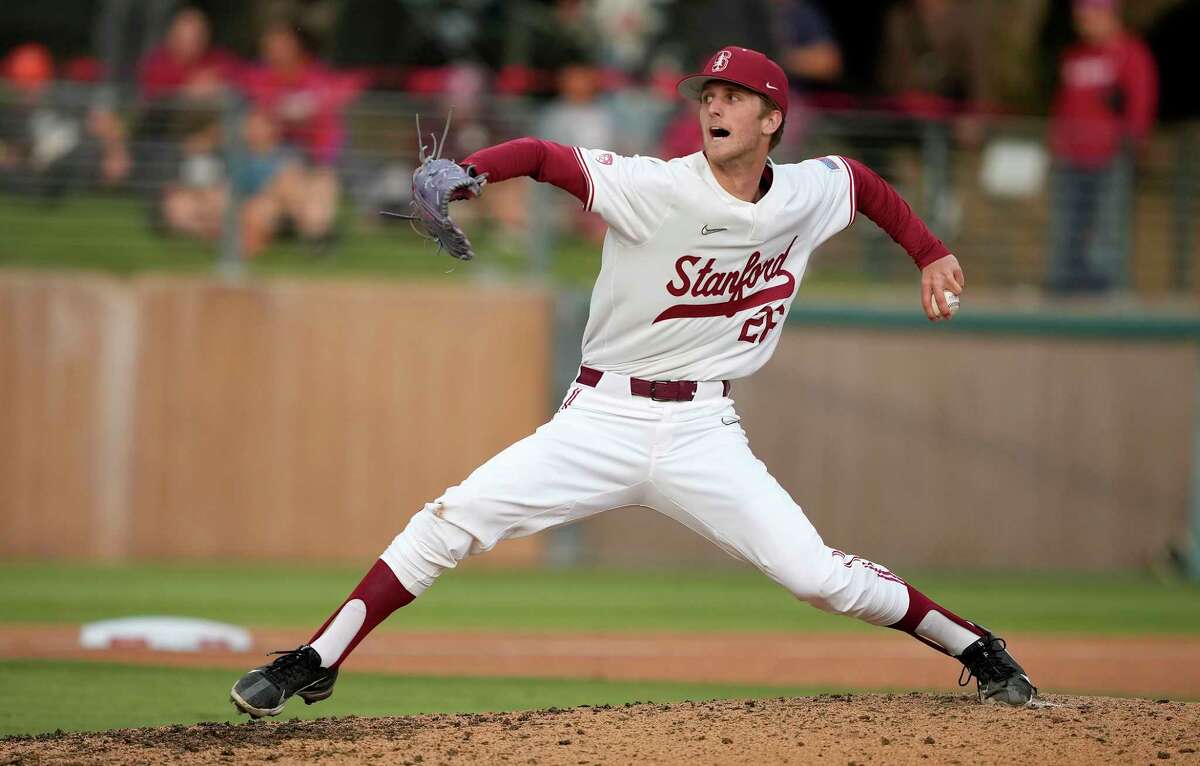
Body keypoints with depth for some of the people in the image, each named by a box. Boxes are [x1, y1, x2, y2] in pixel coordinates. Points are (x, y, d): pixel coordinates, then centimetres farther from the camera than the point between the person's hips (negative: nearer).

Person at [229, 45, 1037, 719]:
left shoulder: (810, 194, 1)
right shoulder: (653, 188, -13)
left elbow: (863, 179, 24)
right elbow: (543, 155, -23)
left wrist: (931, 253, 23)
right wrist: (459, 174, -40)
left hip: (701, 431, 1)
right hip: (600, 419, -1)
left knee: (817, 574, -10)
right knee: (450, 522, -16)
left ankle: (979, 650, 11)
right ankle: (314, 665, -8)